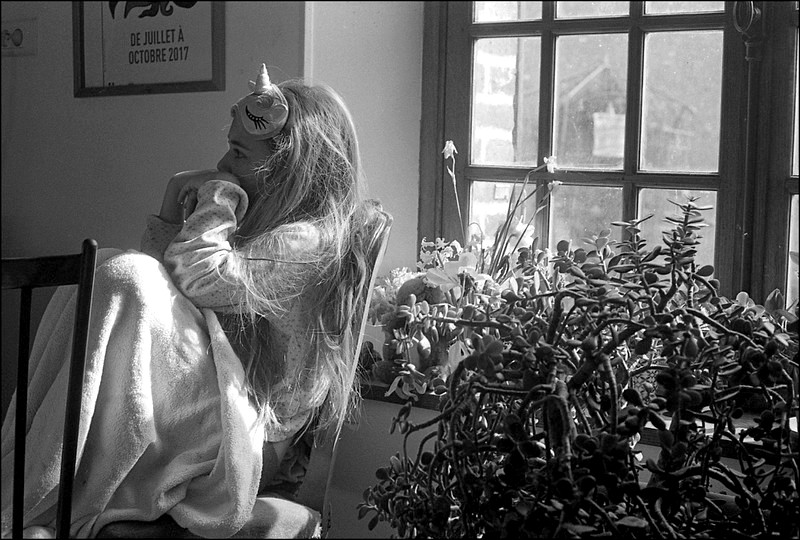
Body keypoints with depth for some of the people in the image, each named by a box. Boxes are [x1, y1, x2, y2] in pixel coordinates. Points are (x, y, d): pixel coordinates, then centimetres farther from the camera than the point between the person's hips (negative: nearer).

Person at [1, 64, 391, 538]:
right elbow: (170, 269, 24)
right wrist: (174, 206, 8)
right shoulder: (262, 218, 16)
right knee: (93, 270, -1)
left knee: (126, 277, -25)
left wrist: (220, 197, -11)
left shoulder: (311, 239, -13)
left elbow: (202, 279, -27)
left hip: (248, 426, -9)